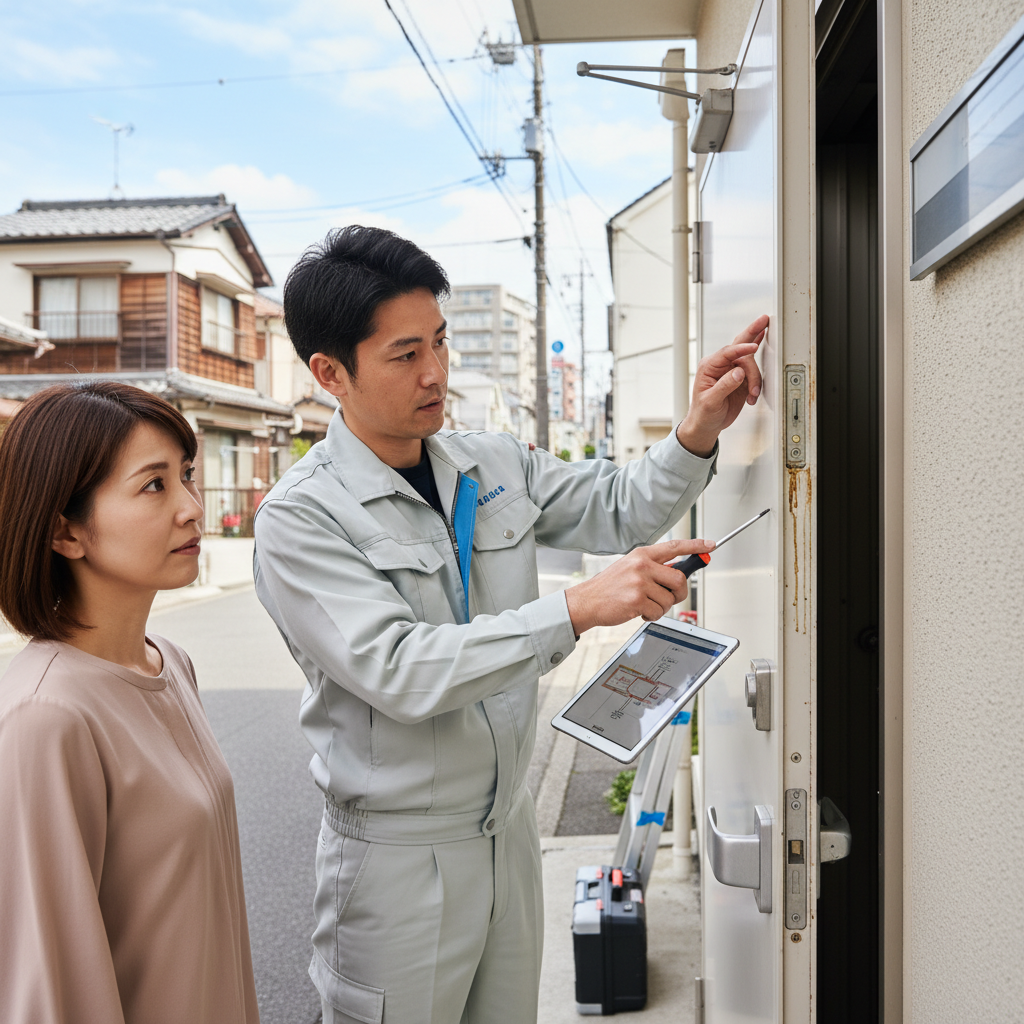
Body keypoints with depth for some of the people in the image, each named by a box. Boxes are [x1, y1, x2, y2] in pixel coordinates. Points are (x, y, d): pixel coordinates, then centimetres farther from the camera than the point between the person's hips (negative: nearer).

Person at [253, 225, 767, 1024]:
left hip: (508, 829, 6)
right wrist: (578, 609, -32)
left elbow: (620, 508, 7)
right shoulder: (300, 519, -17)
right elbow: (400, 672, -27)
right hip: (399, 859, -5)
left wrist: (698, 433, -12)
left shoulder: (496, 465, 1)